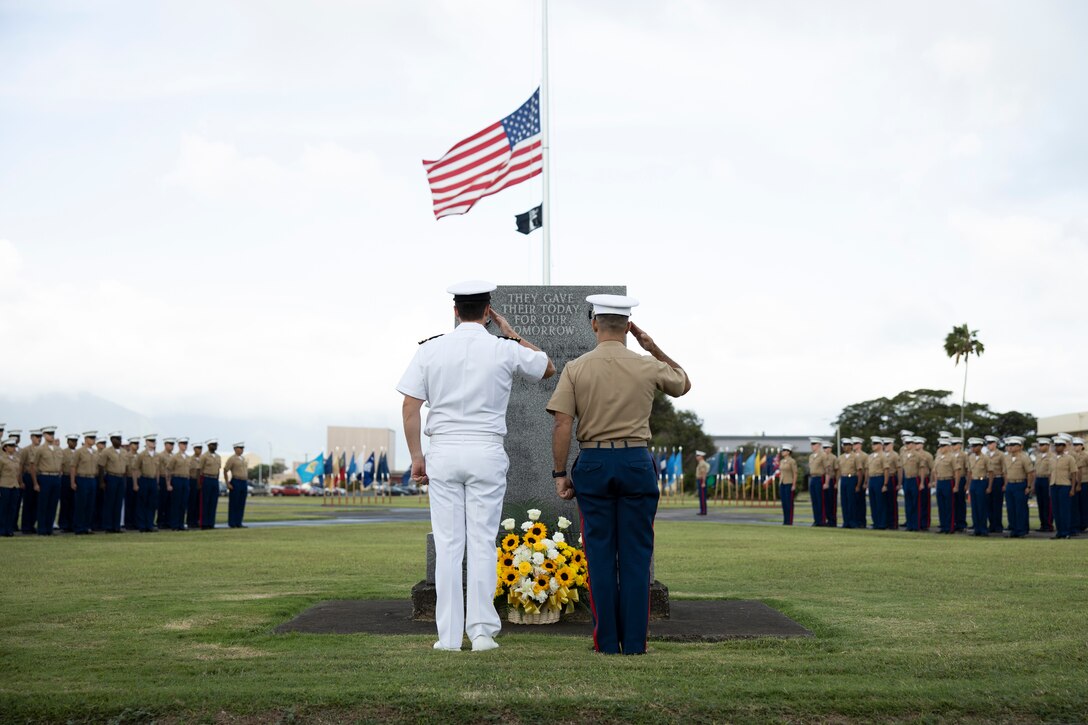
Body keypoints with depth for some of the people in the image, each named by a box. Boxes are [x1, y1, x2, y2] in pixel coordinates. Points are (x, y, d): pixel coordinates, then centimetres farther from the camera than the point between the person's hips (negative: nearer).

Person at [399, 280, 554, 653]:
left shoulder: (431, 349, 1)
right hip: (486, 454, -1)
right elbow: (548, 368, 17)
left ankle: (449, 635, 7)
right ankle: (481, 631, 5)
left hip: (443, 453, 1)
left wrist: (416, 456, 5)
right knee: (482, 543, 4)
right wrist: (511, 332, 18)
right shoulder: (505, 350, -2)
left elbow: (409, 407, -2)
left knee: (447, 544, 4)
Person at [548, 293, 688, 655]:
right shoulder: (648, 366, 0)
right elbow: (684, 384, 21)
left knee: (600, 555, 6)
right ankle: (634, 641, 7)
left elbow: (562, 426, -7)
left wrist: (560, 473, 1)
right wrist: (654, 347, 18)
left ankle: (607, 641, 9)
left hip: (592, 463, 0)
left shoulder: (576, 368, -2)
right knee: (636, 555, 5)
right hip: (636, 462, 0)